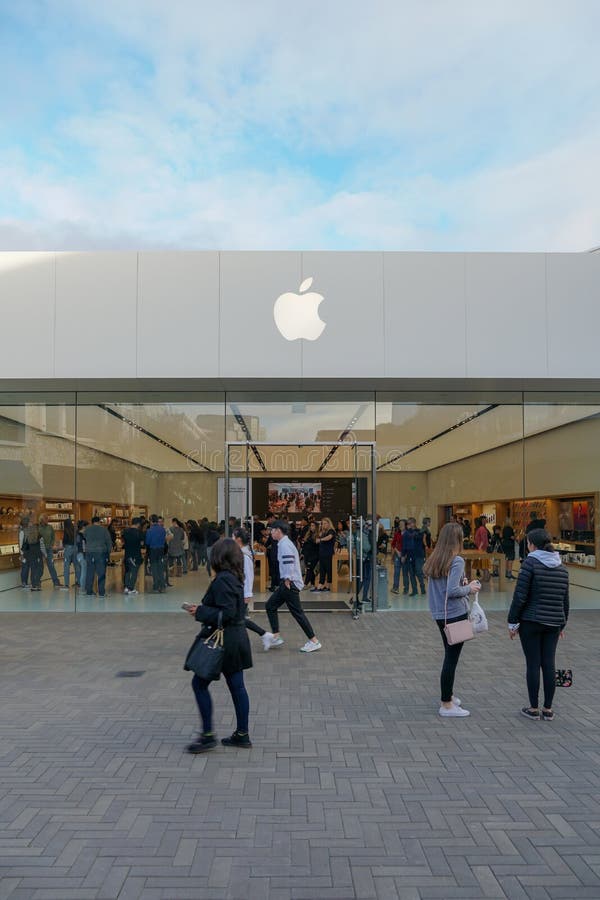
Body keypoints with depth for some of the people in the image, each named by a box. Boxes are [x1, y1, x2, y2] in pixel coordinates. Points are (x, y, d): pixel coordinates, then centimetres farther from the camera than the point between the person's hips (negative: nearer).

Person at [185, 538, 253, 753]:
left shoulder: (223, 580, -20)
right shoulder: (235, 578, 10)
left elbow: (226, 614, -24)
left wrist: (200, 612, -16)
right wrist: (203, 610, 17)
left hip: (224, 641, -9)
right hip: (236, 637, 10)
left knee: (199, 684, 2)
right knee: (236, 686, 13)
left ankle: (207, 735, 8)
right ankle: (242, 735, 21)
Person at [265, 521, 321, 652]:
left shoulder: (284, 544, -16)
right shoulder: (284, 543, 15)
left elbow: (289, 562, -27)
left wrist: (287, 580, -19)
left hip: (290, 584, -11)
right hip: (287, 583, 11)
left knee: (297, 612, -6)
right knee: (270, 605, 13)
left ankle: (314, 641, 1)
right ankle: (276, 637, 16)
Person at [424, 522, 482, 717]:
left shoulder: (434, 559, 8)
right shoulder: (457, 561, -16)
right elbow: (452, 591, -23)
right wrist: (469, 589, -7)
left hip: (439, 614, 8)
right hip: (455, 614, -8)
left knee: (450, 655, 22)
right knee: (451, 658, 1)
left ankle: (448, 696, 35)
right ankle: (446, 705, 10)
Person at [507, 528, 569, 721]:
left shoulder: (531, 563, -12)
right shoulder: (561, 568, 7)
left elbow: (520, 596, -14)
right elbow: (565, 601, 13)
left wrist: (512, 622, -7)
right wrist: (562, 624, 23)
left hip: (531, 621, -5)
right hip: (553, 623, 5)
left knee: (533, 664, 2)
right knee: (549, 664, 9)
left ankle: (533, 709, 10)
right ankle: (548, 709, 16)